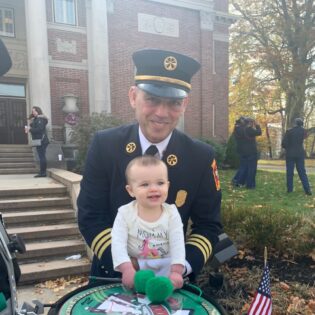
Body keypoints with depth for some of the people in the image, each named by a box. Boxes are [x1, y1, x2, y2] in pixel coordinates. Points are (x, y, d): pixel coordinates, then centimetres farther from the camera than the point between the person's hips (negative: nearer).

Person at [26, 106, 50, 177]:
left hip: (41, 140, -10)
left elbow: (39, 129, -19)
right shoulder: (36, 119, 20)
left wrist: (30, 130, -13)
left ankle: (42, 172, -8)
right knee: (42, 156, 10)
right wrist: (30, 129, 2)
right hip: (39, 140, 10)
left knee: (42, 156, -9)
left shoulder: (40, 119, -9)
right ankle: (42, 172, 14)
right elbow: (35, 128, 19)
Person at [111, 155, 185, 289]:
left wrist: (176, 272, -25)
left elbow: (177, 244, -13)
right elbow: (118, 243, -16)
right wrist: (127, 269, -29)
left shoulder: (172, 213, -8)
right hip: (134, 265, 0)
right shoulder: (125, 213, -10)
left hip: (165, 265, 1)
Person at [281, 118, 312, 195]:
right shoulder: (303, 131, 1)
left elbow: (283, 143, -10)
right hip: (300, 153, 2)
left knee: (290, 172, 4)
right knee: (302, 172, 6)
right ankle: (307, 190, 0)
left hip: (290, 154, -2)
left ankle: (289, 189, 6)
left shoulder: (289, 131, -9)